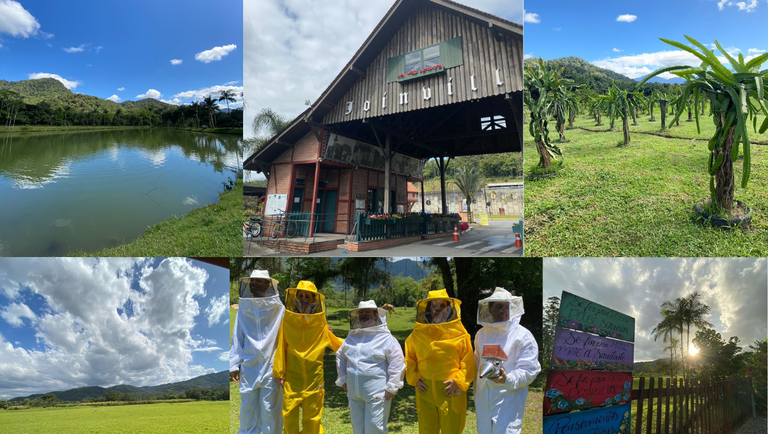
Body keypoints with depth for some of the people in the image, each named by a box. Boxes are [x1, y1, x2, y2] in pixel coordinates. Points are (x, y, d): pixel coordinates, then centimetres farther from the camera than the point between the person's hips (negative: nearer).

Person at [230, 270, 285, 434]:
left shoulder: (278, 309, -4)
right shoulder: (243, 309, 7)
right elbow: (237, 339, 9)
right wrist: (234, 364, 3)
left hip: (271, 367, -3)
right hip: (249, 367, 3)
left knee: (269, 408, 3)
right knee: (247, 407, 10)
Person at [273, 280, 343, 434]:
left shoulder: (320, 324, -1)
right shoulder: (288, 321, -3)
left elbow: (337, 344, 7)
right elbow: (281, 348, 0)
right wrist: (279, 373, 1)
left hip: (314, 378, 1)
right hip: (292, 377, 0)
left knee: (312, 418, 11)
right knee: (289, 415, 5)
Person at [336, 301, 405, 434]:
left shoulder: (386, 338, -7)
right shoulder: (351, 338, 10)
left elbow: (397, 362, -11)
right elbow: (340, 356, 23)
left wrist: (392, 387, -12)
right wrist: (342, 380, 17)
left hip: (377, 394, -6)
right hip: (354, 393, 6)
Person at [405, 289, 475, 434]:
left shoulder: (459, 334, -3)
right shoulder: (418, 334, 5)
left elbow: (468, 362, -1)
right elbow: (409, 359, 14)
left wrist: (458, 381, -10)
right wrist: (414, 378, 2)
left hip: (450, 392, -2)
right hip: (425, 390, 3)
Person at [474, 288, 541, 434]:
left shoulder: (523, 335, -6)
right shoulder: (482, 333, 12)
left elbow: (529, 370, -11)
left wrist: (508, 379, -27)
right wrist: (476, 392, 22)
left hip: (508, 400, -5)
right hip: (483, 399, 6)